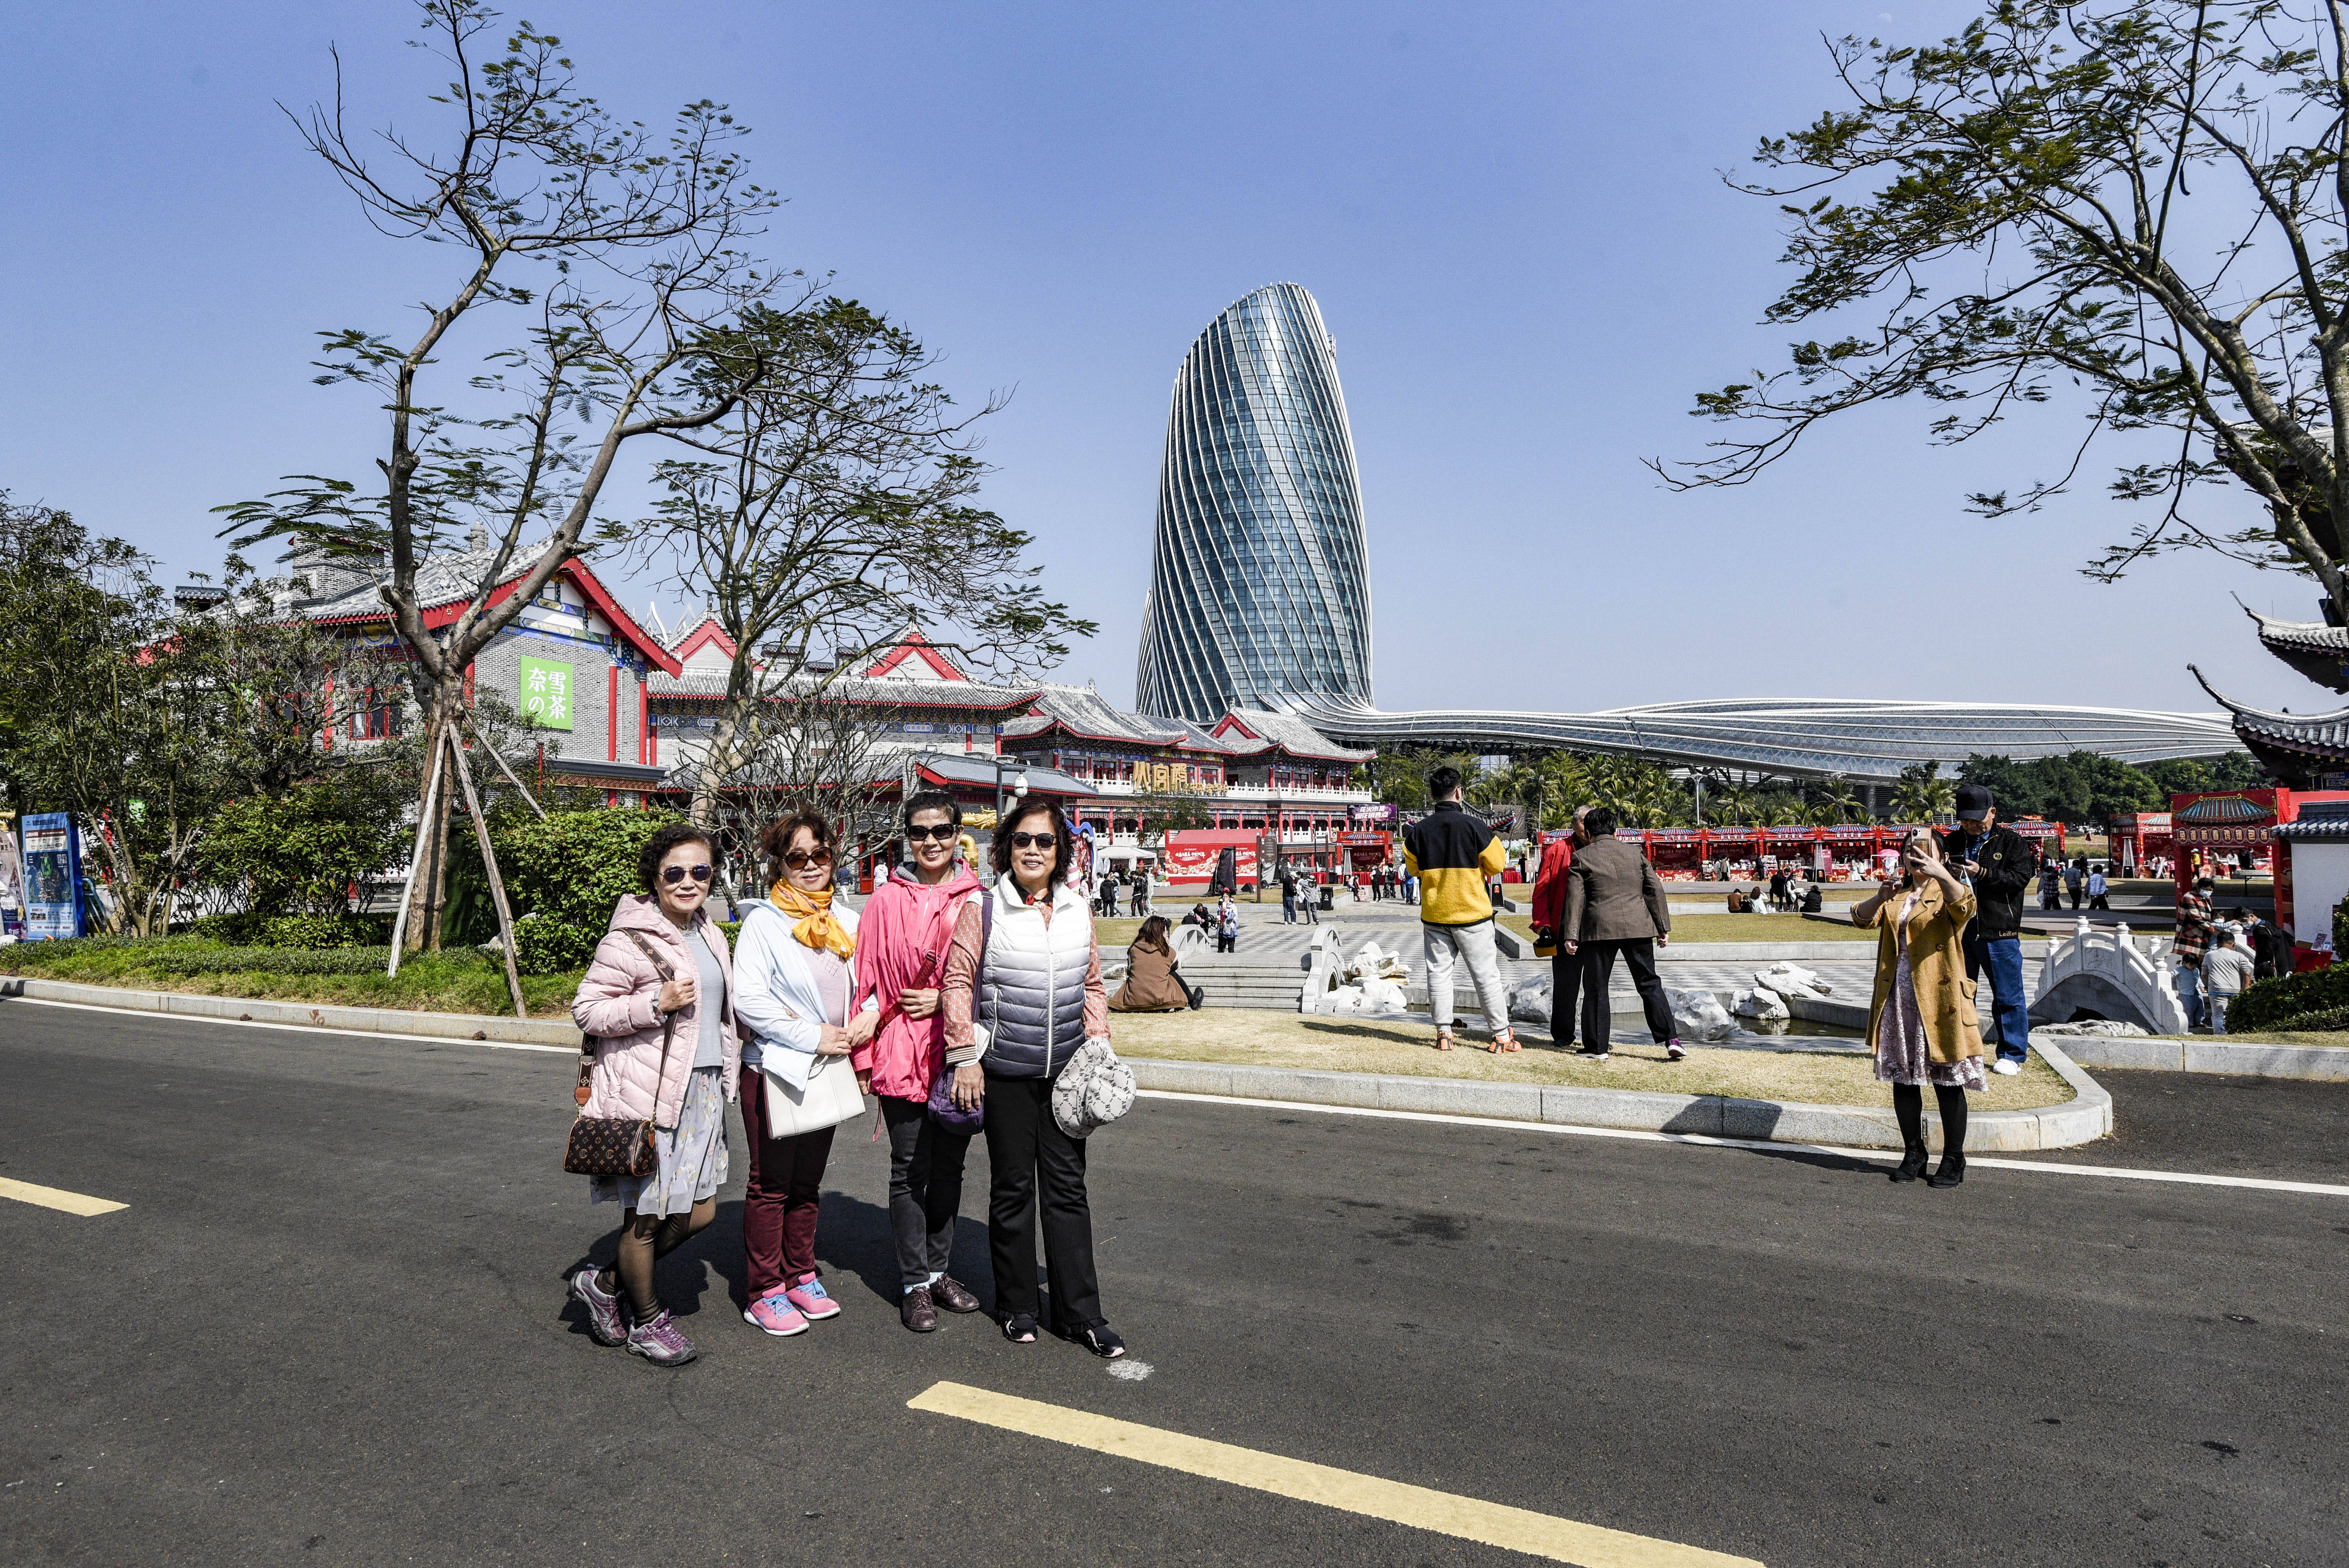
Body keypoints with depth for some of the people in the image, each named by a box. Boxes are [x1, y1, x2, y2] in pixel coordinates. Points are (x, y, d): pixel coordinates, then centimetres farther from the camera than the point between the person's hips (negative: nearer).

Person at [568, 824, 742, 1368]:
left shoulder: (709, 935, 12)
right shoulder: (631, 940, -13)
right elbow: (586, 1010, -12)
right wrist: (657, 1004, -23)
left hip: (703, 1092, 8)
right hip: (647, 1094, -8)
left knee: (698, 1211, 12)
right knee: (647, 1215, 6)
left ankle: (606, 1284, 32)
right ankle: (644, 1321, 28)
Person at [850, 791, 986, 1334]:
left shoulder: (975, 900, 2)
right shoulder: (886, 901, -2)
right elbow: (867, 982, 0)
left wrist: (945, 999, -10)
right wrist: (864, 1057, -1)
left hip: (958, 1053, 2)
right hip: (902, 1053, -2)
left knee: (949, 1167, 14)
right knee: (910, 1171, 5)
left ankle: (939, 1269, 29)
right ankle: (915, 1283, 17)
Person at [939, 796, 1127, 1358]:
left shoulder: (1078, 913, 7)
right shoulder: (983, 911, -5)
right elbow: (959, 982, -5)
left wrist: (1099, 1047, 7)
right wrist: (964, 1057, -8)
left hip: (1065, 1071, 3)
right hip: (1005, 1073, -3)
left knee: (1067, 1188, 8)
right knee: (1013, 1188, 9)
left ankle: (1080, 1313, 16)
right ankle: (1016, 1307, 25)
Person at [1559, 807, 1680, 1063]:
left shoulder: (1582, 858, 2)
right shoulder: (1635, 854, 12)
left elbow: (1575, 900, -4)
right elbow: (1655, 891, 9)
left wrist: (1571, 936, -5)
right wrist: (1663, 927, 13)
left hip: (1600, 929, -3)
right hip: (1638, 927, 3)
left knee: (1597, 988, 5)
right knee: (1649, 984, 9)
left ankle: (1598, 1047, 7)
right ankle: (1671, 1039, 1)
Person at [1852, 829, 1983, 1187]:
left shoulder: (1946, 893, -1)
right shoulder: (1894, 898, 15)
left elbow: (1964, 904, -25)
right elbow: (1862, 917, 0)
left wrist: (1939, 874, -44)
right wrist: (1881, 896, -21)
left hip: (1938, 999, -5)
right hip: (1896, 999, 5)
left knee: (1947, 1080, 0)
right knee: (1903, 1077, 10)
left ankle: (1953, 1159, 11)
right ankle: (1913, 1154, 22)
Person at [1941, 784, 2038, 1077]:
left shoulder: (2013, 841, 2)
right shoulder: (1953, 842, 12)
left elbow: (2021, 878, -10)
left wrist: (1983, 873, -19)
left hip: (1999, 932, -4)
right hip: (1960, 930, 4)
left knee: (2008, 997, 2)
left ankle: (2013, 1055, 13)